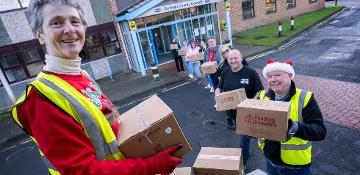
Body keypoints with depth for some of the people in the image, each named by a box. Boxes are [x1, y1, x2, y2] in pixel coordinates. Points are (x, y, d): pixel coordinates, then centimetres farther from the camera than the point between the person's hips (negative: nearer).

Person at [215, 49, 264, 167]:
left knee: (244, 139, 6)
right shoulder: (225, 73, -2)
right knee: (242, 135, 26)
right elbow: (218, 89, 7)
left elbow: (260, 91, -11)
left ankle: (242, 164, 27)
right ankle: (246, 152, 53)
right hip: (232, 112, 4)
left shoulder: (251, 73, -15)